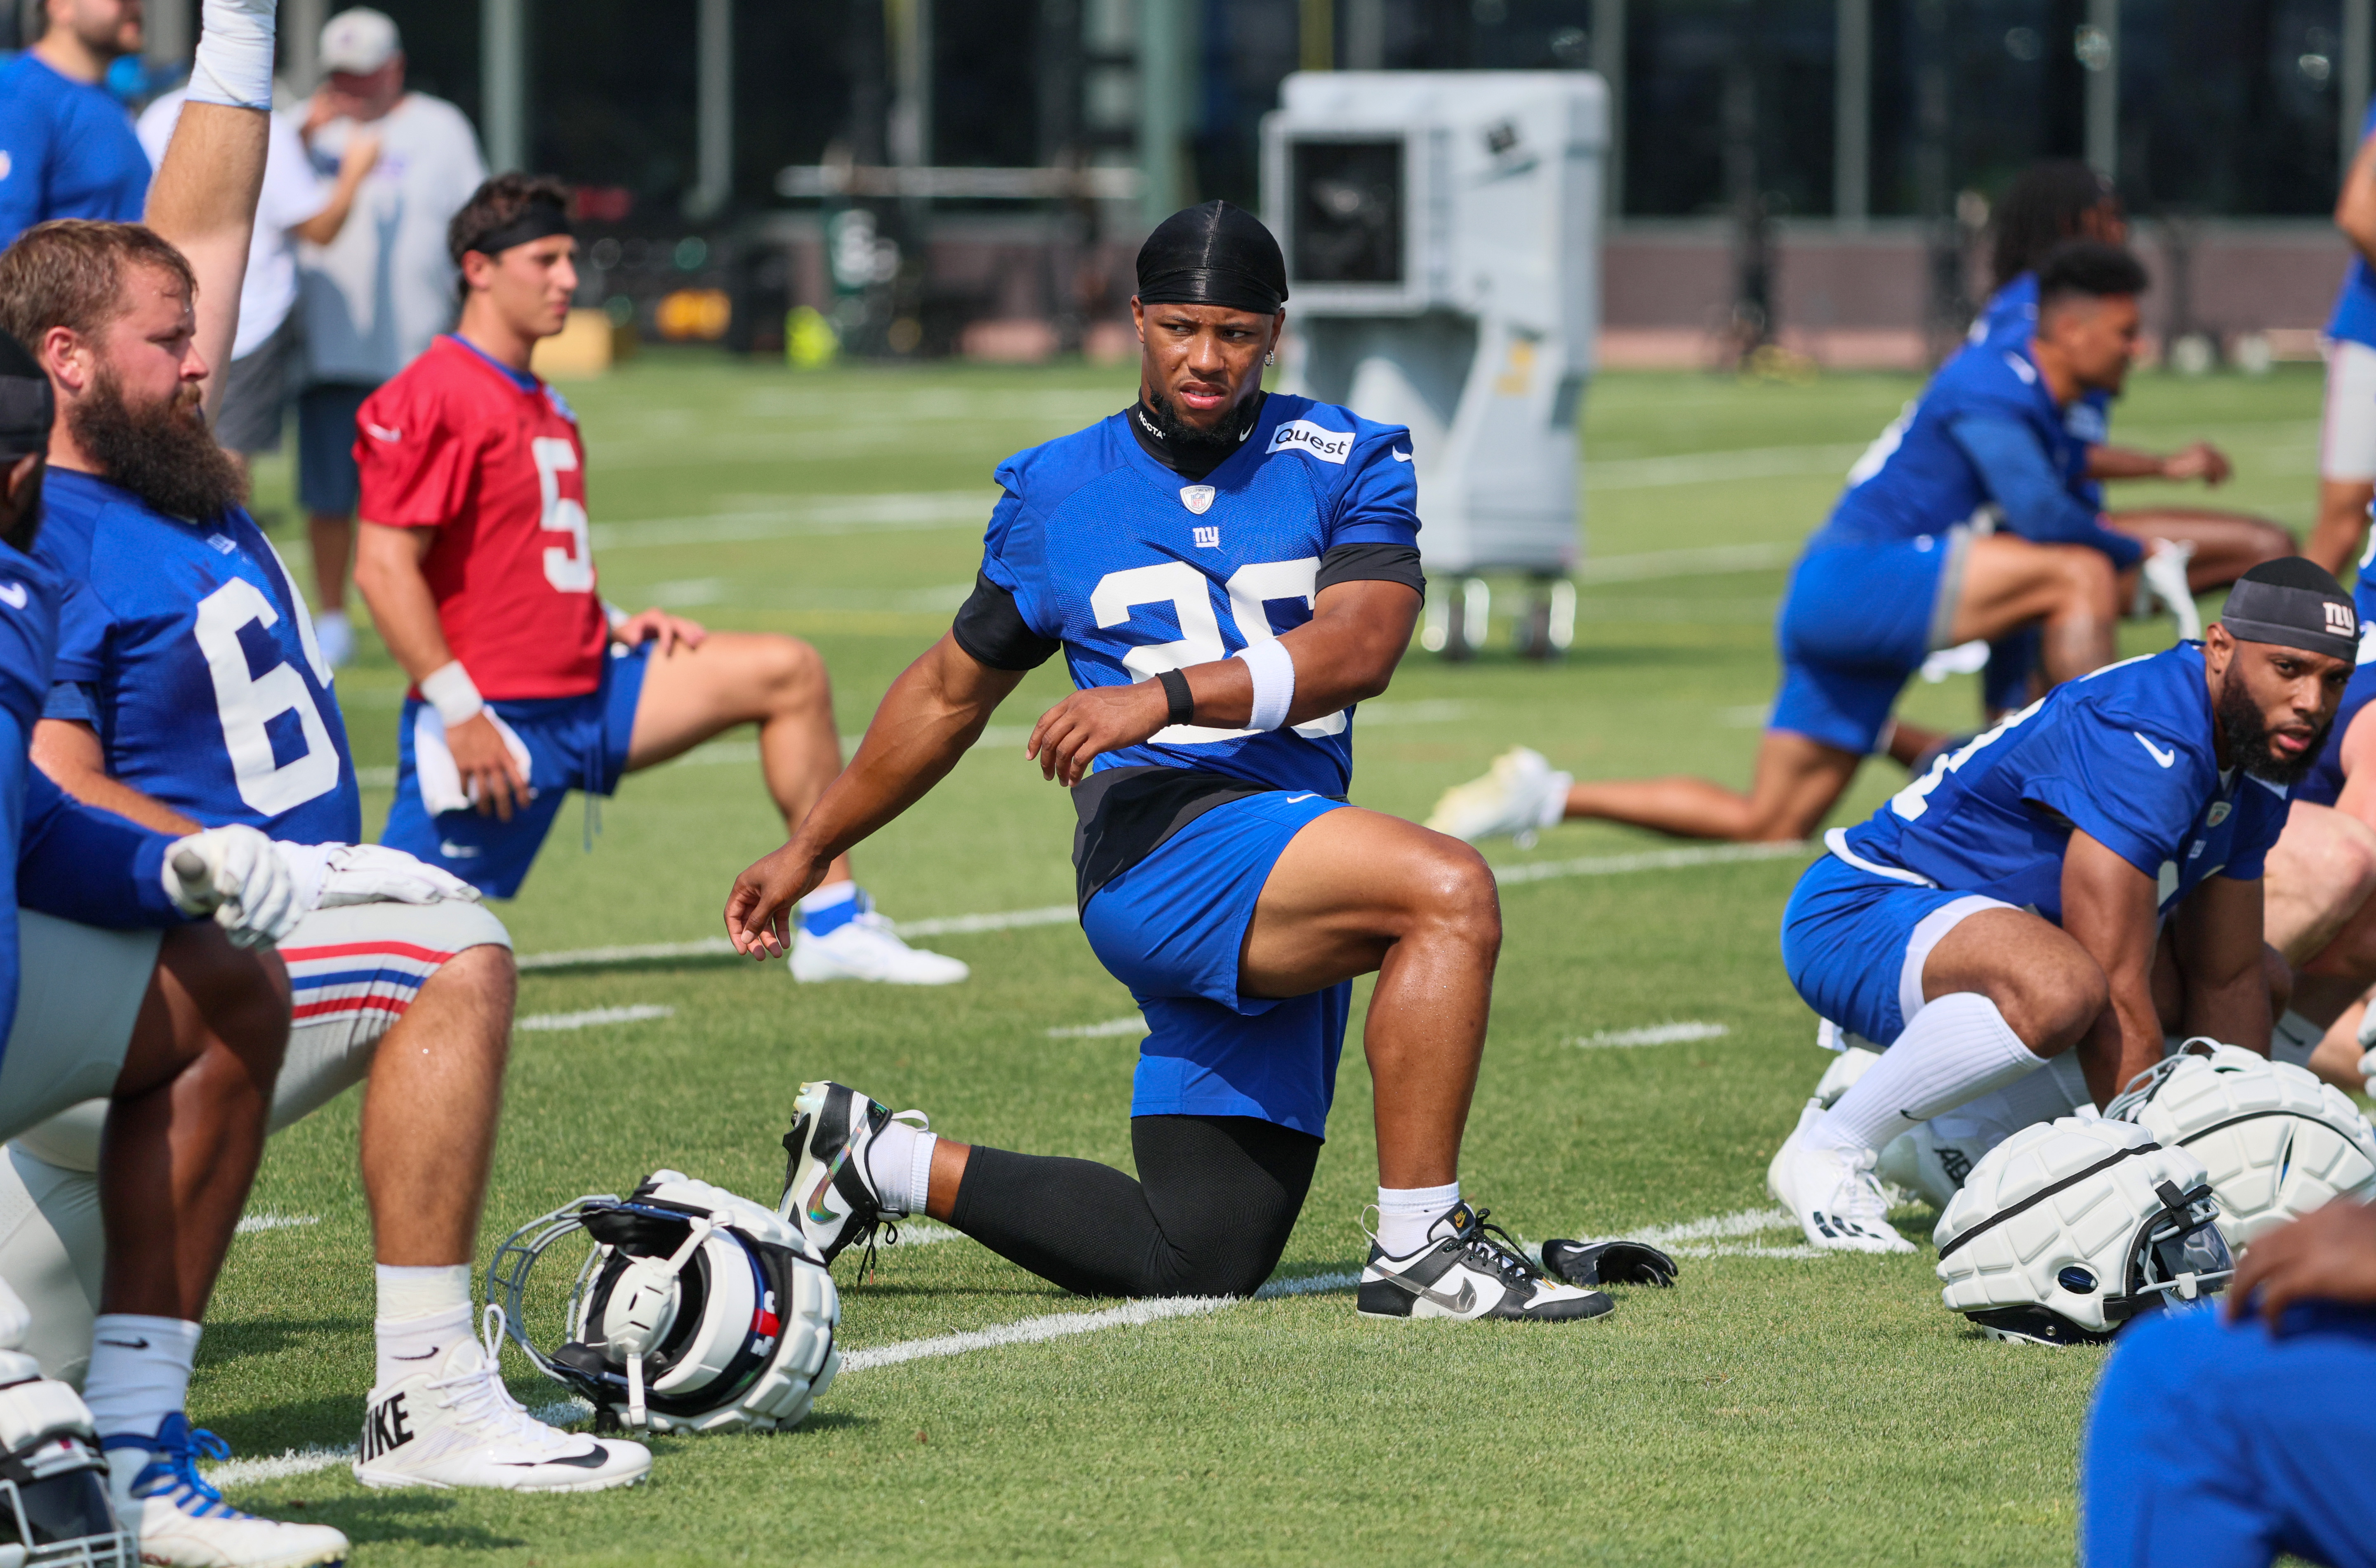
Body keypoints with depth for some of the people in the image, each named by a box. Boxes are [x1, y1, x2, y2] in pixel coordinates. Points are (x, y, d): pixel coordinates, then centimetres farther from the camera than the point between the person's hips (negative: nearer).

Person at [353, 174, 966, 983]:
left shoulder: (542, 404, 16)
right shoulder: (435, 397, -14)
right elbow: (383, 567, -20)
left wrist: (615, 626, 11)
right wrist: (458, 711, -22)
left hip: (588, 688, 9)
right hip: (494, 718, -9)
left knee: (788, 673, 4)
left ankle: (832, 924, 6)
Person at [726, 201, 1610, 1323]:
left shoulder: (1346, 466, 9)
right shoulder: (1055, 495, 11)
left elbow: (1359, 650, -9)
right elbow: (952, 692, 24)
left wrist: (1163, 696, -22)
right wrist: (810, 850, 28)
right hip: (1159, 837, -3)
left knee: (1204, 1260, 5)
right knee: (1450, 893, -30)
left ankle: (894, 1164, 24)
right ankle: (1417, 1248, -27)